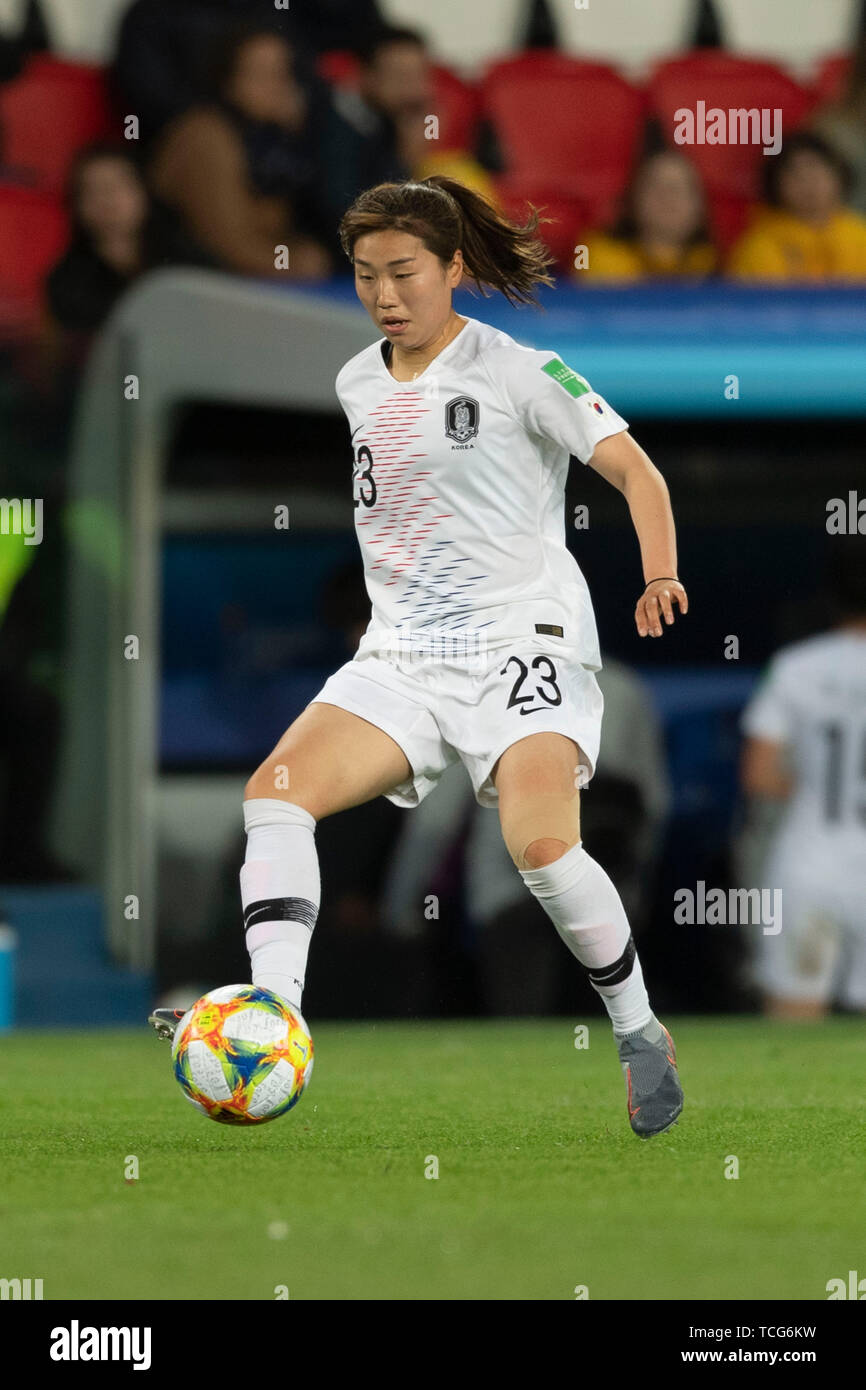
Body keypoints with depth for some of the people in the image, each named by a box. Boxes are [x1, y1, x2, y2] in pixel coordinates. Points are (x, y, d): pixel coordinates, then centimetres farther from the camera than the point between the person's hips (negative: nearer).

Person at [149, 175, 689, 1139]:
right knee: (276, 790, -18)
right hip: (401, 657, 6)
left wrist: (660, 576, -23)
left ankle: (639, 1034, -4)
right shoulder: (356, 385, 13)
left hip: (525, 640, -6)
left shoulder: (516, 373, -5)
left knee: (540, 846, -26)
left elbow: (634, 470, -8)